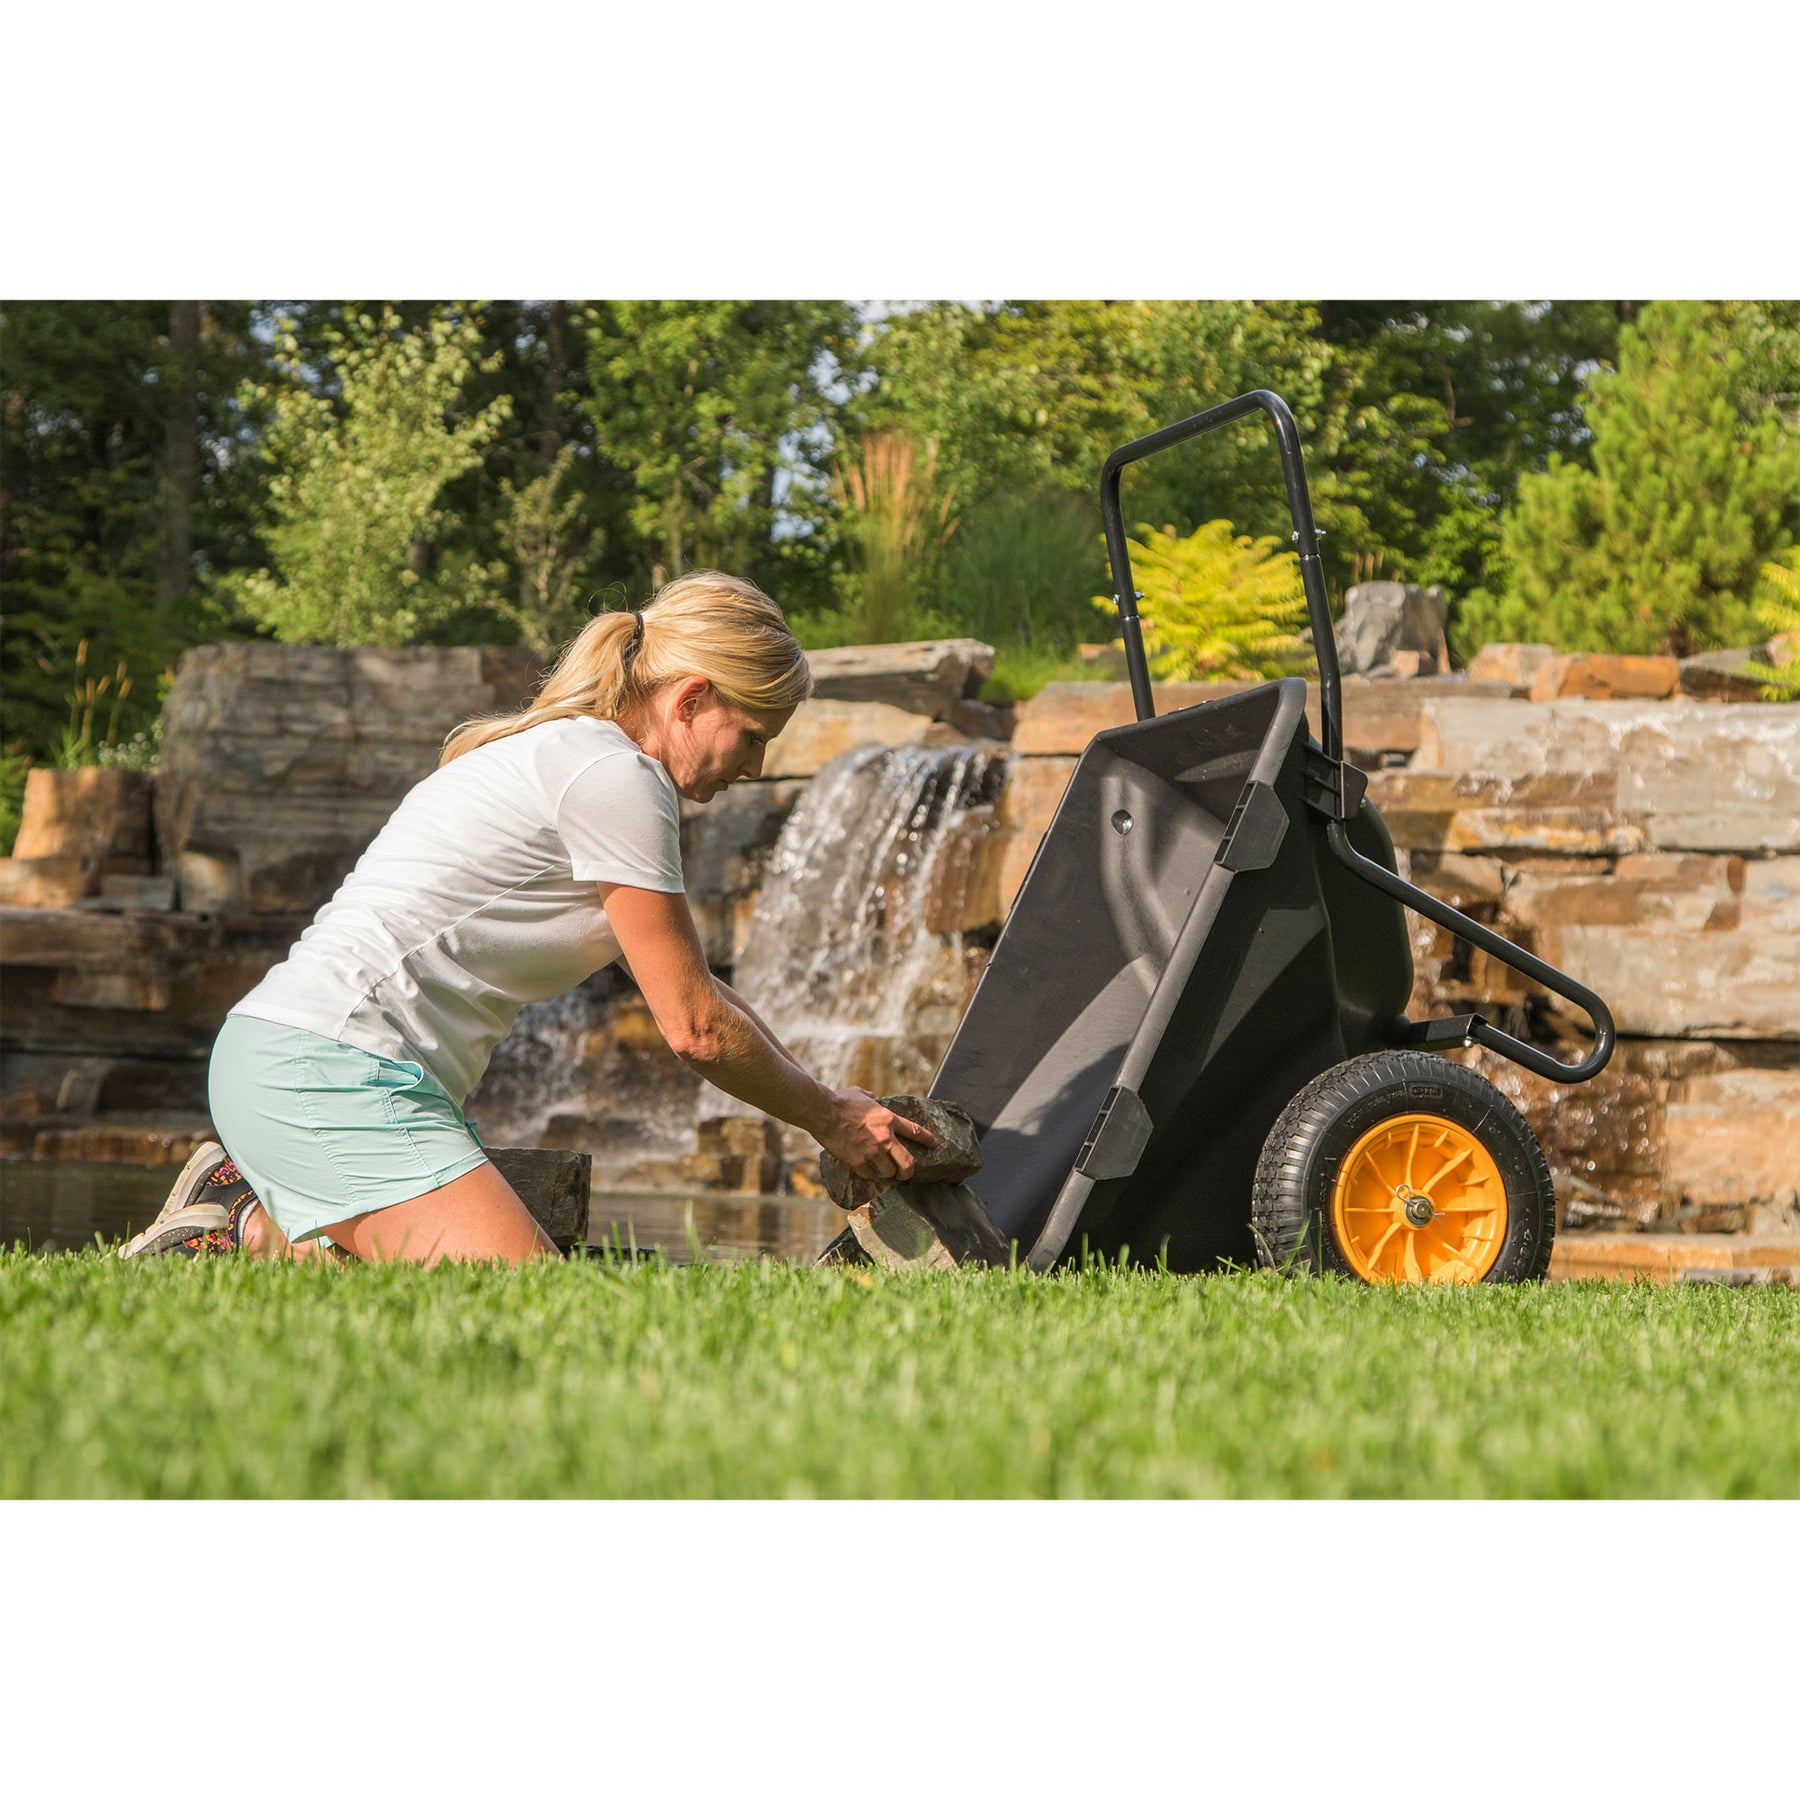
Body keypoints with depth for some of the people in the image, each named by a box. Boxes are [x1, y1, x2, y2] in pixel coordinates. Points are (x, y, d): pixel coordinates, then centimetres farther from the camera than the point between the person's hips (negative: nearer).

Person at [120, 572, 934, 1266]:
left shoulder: (557, 754, 22)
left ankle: (250, 1213, 6)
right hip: (334, 1071, -11)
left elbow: (692, 997, 27)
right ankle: (252, 1229, -10)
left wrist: (834, 1106, 24)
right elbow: (696, 1027, -5)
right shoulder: (615, 778, -9)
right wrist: (830, 1120, 10)